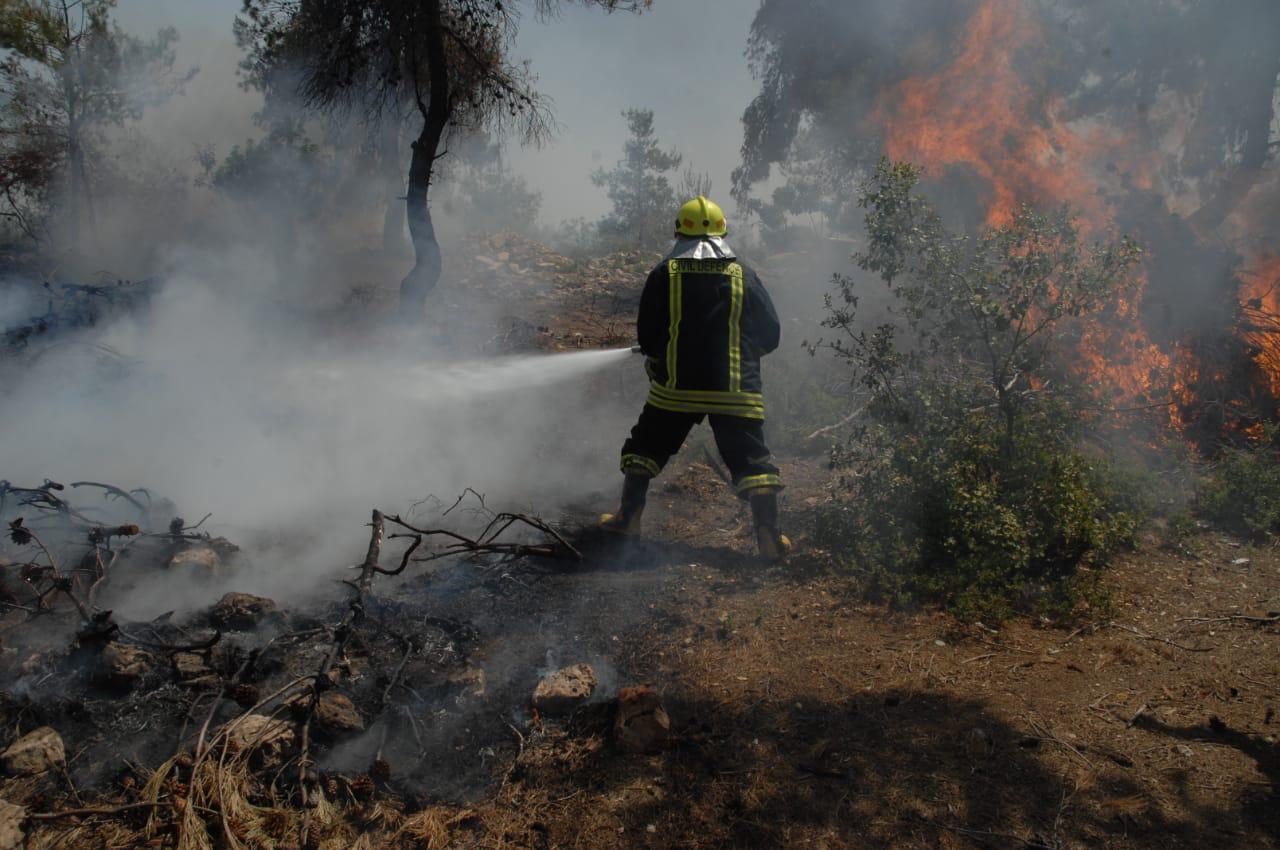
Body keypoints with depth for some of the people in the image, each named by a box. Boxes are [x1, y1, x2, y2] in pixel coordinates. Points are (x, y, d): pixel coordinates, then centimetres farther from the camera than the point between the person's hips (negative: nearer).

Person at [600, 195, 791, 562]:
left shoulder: (664, 274, 0)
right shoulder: (744, 276, 3)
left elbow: (646, 336, 1)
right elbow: (770, 335, 6)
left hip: (675, 386, 0)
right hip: (735, 391, 0)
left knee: (646, 447, 19)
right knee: (752, 460, 5)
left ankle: (629, 517, 23)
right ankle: (769, 537, -3)